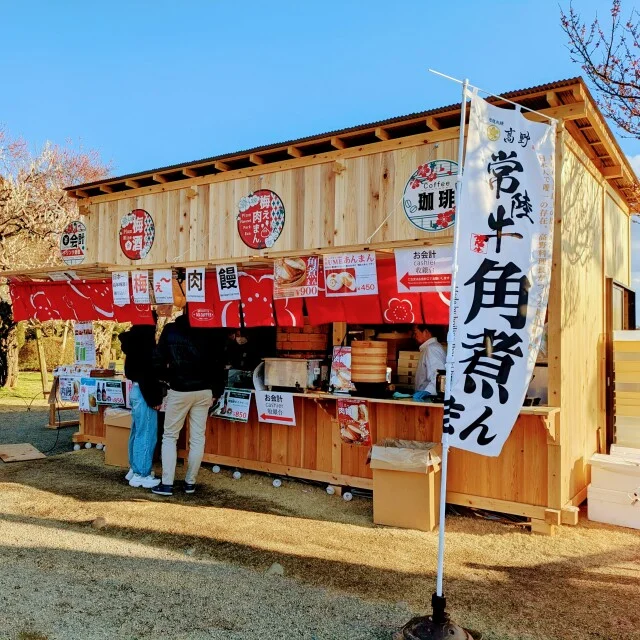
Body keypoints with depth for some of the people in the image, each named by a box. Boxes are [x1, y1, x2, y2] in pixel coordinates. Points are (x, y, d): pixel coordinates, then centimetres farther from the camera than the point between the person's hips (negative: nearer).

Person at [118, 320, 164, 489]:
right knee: (146, 434, -2)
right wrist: (155, 398, -17)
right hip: (144, 393, -10)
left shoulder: (136, 336, 10)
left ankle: (134, 469, 27)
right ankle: (141, 474, 6)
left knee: (137, 432, 17)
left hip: (136, 390, 10)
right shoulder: (146, 339, -19)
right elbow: (149, 372, -21)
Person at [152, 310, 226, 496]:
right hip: (203, 391, 1)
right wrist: (216, 392, 8)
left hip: (178, 390, -1)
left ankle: (167, 484, 6)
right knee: (197, 438, 8)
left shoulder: (170, 330, -2)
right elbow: (217, 363, 0)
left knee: (170, 436, 9)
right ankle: (190, 482, 14)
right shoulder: (208, 332, -2)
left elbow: (159, 360, 0)